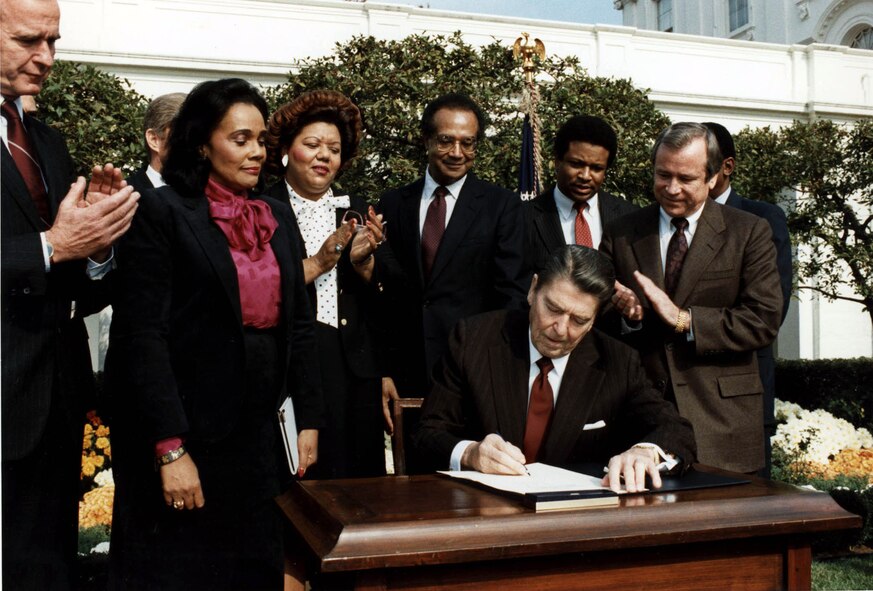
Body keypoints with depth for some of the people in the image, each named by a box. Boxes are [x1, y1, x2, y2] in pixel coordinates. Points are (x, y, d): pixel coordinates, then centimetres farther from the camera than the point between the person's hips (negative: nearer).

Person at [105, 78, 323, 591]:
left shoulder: (278, 217, 11)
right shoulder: (163, 212, -8)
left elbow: (299, 324, 12)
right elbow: (143, 335, -14)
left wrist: (309, 420, 6)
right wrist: (171, 449, -18)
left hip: (259, 435, 6)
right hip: (185, 434, -5)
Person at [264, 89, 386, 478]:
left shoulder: (357, 213, 11)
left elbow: (380, 308, 8)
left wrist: (364, 261, -9)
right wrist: (316, 264, -16)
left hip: (353, 371, 4)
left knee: (357, 477, 8)